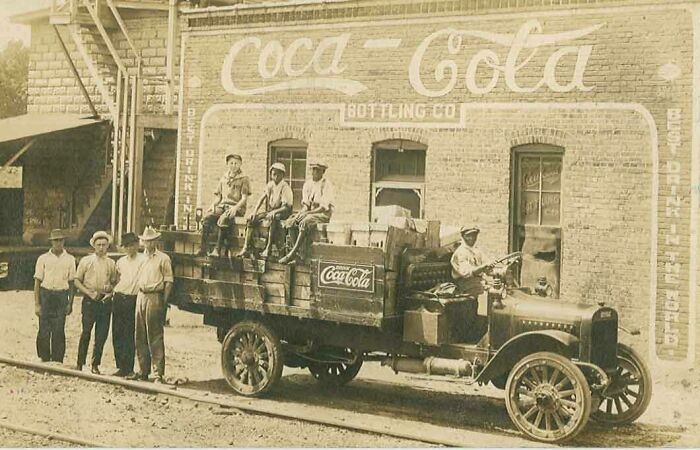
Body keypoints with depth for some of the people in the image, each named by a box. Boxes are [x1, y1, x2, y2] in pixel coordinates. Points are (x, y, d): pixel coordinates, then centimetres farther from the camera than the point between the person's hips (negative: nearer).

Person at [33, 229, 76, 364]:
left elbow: (71, 282, 9)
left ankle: (57, 360, 9)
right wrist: (37, 304, -3)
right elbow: (37, 282, 2)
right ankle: (44, 359, 10)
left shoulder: (70, 259, 6)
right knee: (44, 329, 0)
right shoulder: (43, 259, 2)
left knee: (59, 331, 1)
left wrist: (70, 303, 4)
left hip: (62, 296, 1)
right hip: (45, 294, -1)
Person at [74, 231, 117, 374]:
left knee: (102, 335, 1)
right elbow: (77, 281, 4)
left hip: (105, 301, 2)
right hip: (89, 301, -2)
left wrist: (110, 290, -3)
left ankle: (95, 365, 11)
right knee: (86, 333, -4)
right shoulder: (86, 261, 6)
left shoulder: (111, 263, 13)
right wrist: (89, 292, -8)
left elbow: (114, 282, 19)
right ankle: (80, 364, 5)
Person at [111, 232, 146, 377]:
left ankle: (128, 368, -2)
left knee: (129, 335, -6)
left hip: (132, 300, -6)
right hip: (118, 298, 6)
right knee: (117, 334, 5)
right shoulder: (121, 261, 14)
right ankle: (121, 367, 12)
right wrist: (112, 292, 15)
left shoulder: (143, 260, -4)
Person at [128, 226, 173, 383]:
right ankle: (143, 371, 17)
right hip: (141, 296, 7)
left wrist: (163, 303, -12)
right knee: (140, 336, 9)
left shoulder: (163, 258, -1)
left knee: (155, 337, -8)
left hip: (154, 297, -7)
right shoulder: (142, 258, 18)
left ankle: (159, 373, -6)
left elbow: (168, 282, -6)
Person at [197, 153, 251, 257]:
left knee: (223, 220, -37)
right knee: (207, 218, -26)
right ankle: (202, 249, -32)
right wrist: (213, 205, 1)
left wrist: (235, 208, -20)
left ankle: (217, 250, -38)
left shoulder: (243, 179, 6)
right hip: (222, 206, 5)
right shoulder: (223, 179, 22)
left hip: (236, 207, -5)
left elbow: (244, 198, -2)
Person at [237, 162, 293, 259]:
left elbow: (287, 207, -18)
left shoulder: (285, 187, -11)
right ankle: (246, 248, -15)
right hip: (268, 211, 7)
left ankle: (268, 249, -40)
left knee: (272, 218, -40)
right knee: (251, 219, -12)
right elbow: (262, 198, 9)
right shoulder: (270, 185, 9)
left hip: (281, 212, -7)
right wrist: (255, 211, -5)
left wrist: (274, 212, -31)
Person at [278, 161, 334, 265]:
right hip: (309, 212, 7)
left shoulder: (326, 185, -10)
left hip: (323, 214, -7)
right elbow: (306, 204, 11)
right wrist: (302, 212, -11)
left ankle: (292, 254, -32)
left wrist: (308, 213, -23)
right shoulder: (308, 184, 10)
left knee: (304, 223, -35)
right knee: (290, 222, -18)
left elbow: (324, 207, -17)